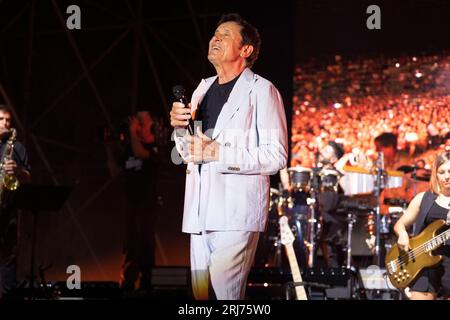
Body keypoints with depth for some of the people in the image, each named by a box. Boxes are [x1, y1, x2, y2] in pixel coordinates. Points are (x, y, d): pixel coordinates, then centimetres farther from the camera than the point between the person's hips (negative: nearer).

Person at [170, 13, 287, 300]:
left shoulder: (262, 90, -3)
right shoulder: (203, 88, 18)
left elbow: (276, 156, -12)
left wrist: (217, 152, -18)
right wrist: (179, 126, 4)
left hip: (236, 212, -7)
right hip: (200, 211, 7)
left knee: (223, 295, -13)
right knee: (201, 294, 9)